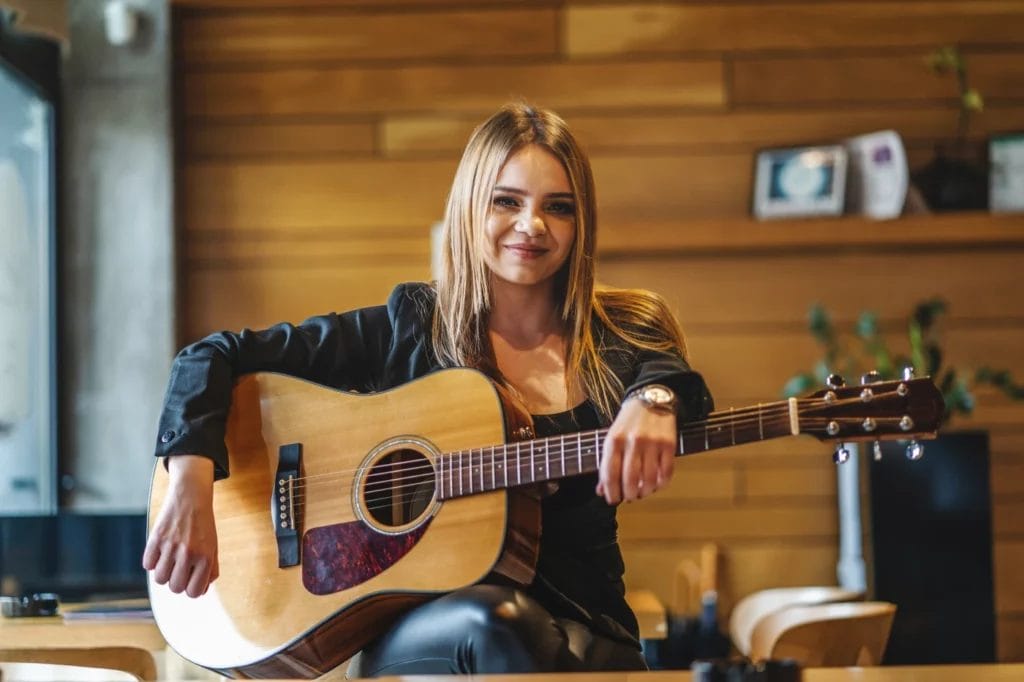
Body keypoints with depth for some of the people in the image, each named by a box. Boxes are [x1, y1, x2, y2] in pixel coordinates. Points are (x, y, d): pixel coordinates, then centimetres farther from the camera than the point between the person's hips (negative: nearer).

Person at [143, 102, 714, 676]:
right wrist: (193, 489, -14)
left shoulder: (622, 337, 7)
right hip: (412, 635, 0)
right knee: (492, 621, -36)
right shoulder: (411, 328, 5)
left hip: (579, 630, 0)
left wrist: (654, 400, -41)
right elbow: (217, 357, 3)